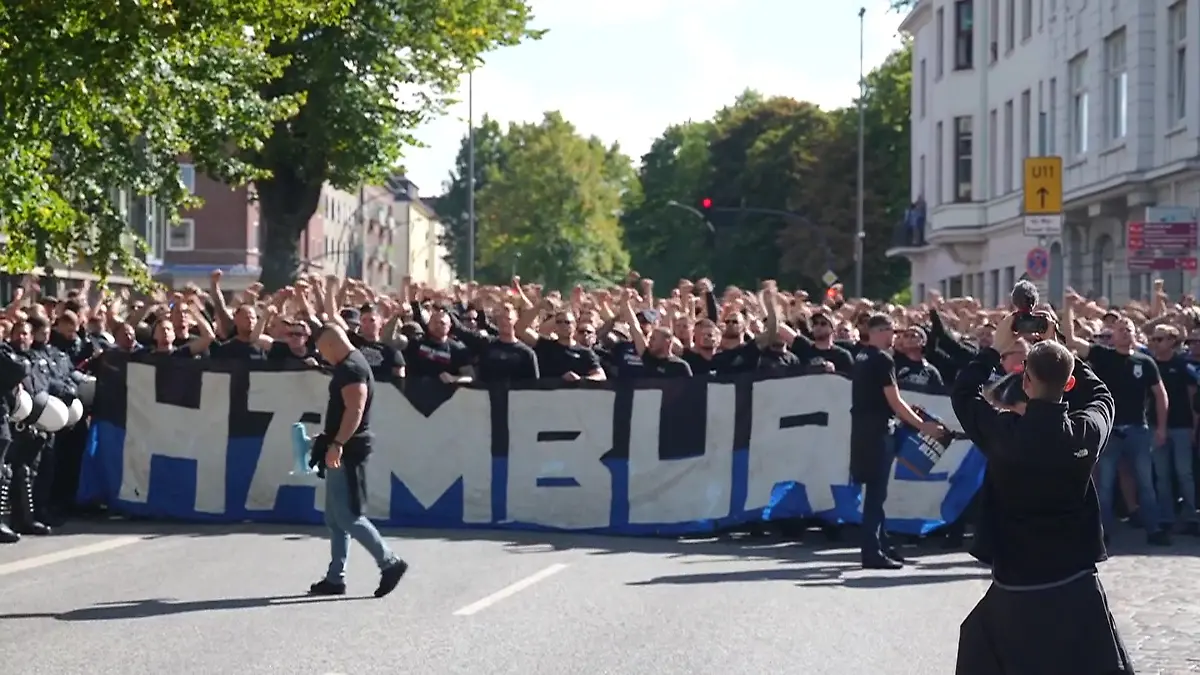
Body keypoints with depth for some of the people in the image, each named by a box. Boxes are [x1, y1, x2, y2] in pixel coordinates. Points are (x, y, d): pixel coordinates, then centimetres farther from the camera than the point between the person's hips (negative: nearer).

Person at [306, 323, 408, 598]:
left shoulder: (351, 369, -15)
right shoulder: (349, 366, 17)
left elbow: (355, 410, -26)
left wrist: (336, 445, -31)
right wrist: (327, 440, 27)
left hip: (347, 454, -11)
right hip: (343, 454, 11)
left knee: (347, 516, -10)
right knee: (336, 518, 12)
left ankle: (389, 563, -6)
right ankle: (335, 578, 15)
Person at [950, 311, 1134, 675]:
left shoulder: (1004, 433, -13)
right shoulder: (1086, 432, -8)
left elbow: (963, 393, 7)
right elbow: (1101, 396, 17)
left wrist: (996, 348, 14)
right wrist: (1057, 349, 18)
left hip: (1016, 586, -1)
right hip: (1076, 584, 1)